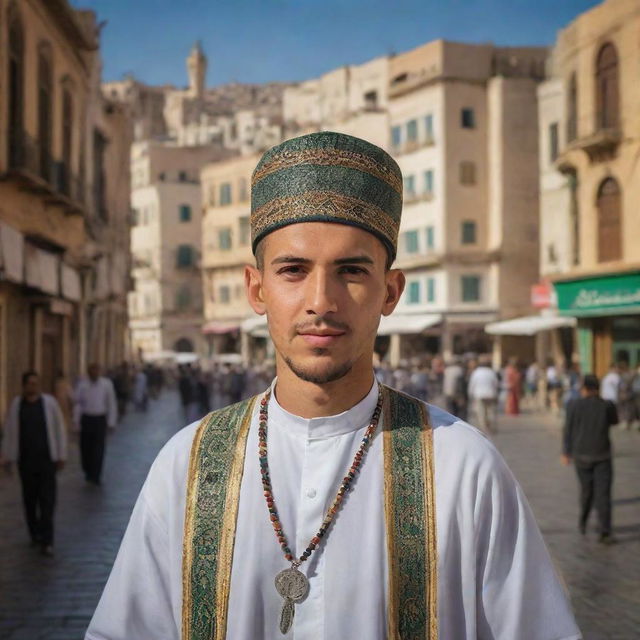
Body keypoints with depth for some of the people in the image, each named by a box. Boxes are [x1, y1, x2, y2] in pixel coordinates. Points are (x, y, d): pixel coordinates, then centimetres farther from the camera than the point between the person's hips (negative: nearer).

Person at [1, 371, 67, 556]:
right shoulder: (16, 405, 0)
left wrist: (61, 456, 0)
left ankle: (46, 541, -4)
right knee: (29, 499, 10)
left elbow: (59, 429, 0)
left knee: (47, 500, -5)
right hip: (26, 459, 2)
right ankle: (35, 534, 26)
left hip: (47, 458, -2)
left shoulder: (49, 402, -4)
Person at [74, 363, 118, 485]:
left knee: (98, 449, -6)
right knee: (85, 447, 5)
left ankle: (95, 476, 1)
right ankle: (88, 472, 27)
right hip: (86, 419, 1)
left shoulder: (107, 384, -2)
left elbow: (112, 403, 3)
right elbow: (78, 403, 4)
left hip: (100, 419, -1)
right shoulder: (82, 384, 0)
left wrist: (111, 422, 1)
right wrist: (77, 421, 1)